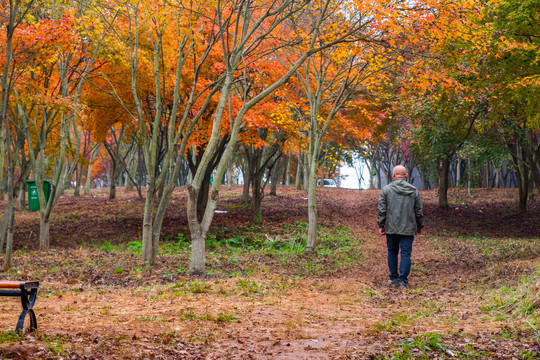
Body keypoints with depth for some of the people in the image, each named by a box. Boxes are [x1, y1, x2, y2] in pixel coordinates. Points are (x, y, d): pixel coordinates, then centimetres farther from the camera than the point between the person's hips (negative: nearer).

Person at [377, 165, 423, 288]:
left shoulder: (386, 189, -2)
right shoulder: (414, 191, 2)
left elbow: (381, 210, -3)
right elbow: (419, 211, 6)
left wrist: (381, 225, 4)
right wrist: (419, 226, 18)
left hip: (391, 228, 0)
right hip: (408, 228, 0)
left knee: (392, 252, 13)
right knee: (406, 254, 2)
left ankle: (393, 278, 18)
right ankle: (403, 280, -1)